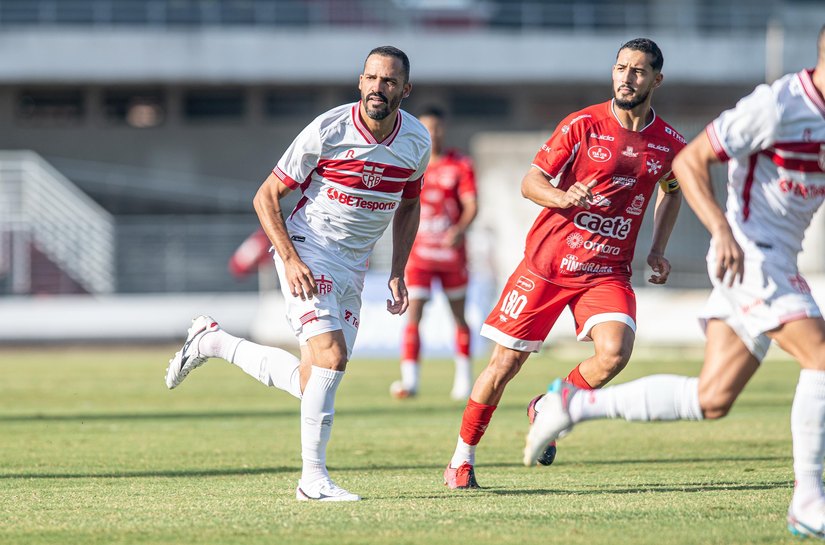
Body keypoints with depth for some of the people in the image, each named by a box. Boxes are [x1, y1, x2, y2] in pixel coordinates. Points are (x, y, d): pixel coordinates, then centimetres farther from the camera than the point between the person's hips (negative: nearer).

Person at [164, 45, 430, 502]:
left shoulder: (417, 142, -1)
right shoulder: (328, 131, -17)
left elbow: (407, 206, 17)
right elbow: (266, 197, -9)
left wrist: (397, 274, 8)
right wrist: (290, 260, -20)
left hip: (352, 267, 6)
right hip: (307, 252, -6)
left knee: (313, 383, 2)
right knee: (331, 354, -23)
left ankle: (212, 342, 23)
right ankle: (313, 478, -14)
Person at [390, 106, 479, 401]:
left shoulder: (460, 166, -2)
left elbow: (471, 205, -11)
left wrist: (459, 230, -28)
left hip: (452, 252, 0)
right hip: (418, 252, 0)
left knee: (459, 316, 10)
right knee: (412, 315, -12)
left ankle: (463, 377, 26)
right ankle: (409, 379, -17)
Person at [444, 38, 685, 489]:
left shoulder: (670, 144, 2)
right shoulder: (583, 125, -7)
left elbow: (672, 192, 24)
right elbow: (530, 181, -4)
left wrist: (658, 250, 12)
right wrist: (563, 197, -25)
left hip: (608, 271, 2)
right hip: (549, 261, -2)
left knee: (615, 353, -23)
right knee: (507, 361, -1)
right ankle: (462, 460, 17)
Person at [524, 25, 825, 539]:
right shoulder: (777, 105, -16)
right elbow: (689, 161, -14)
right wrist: (722, 230, -23)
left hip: (778, 260, 9)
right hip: (748, 254, -9)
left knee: (711, 399, 7)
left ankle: (575, 403, 16)